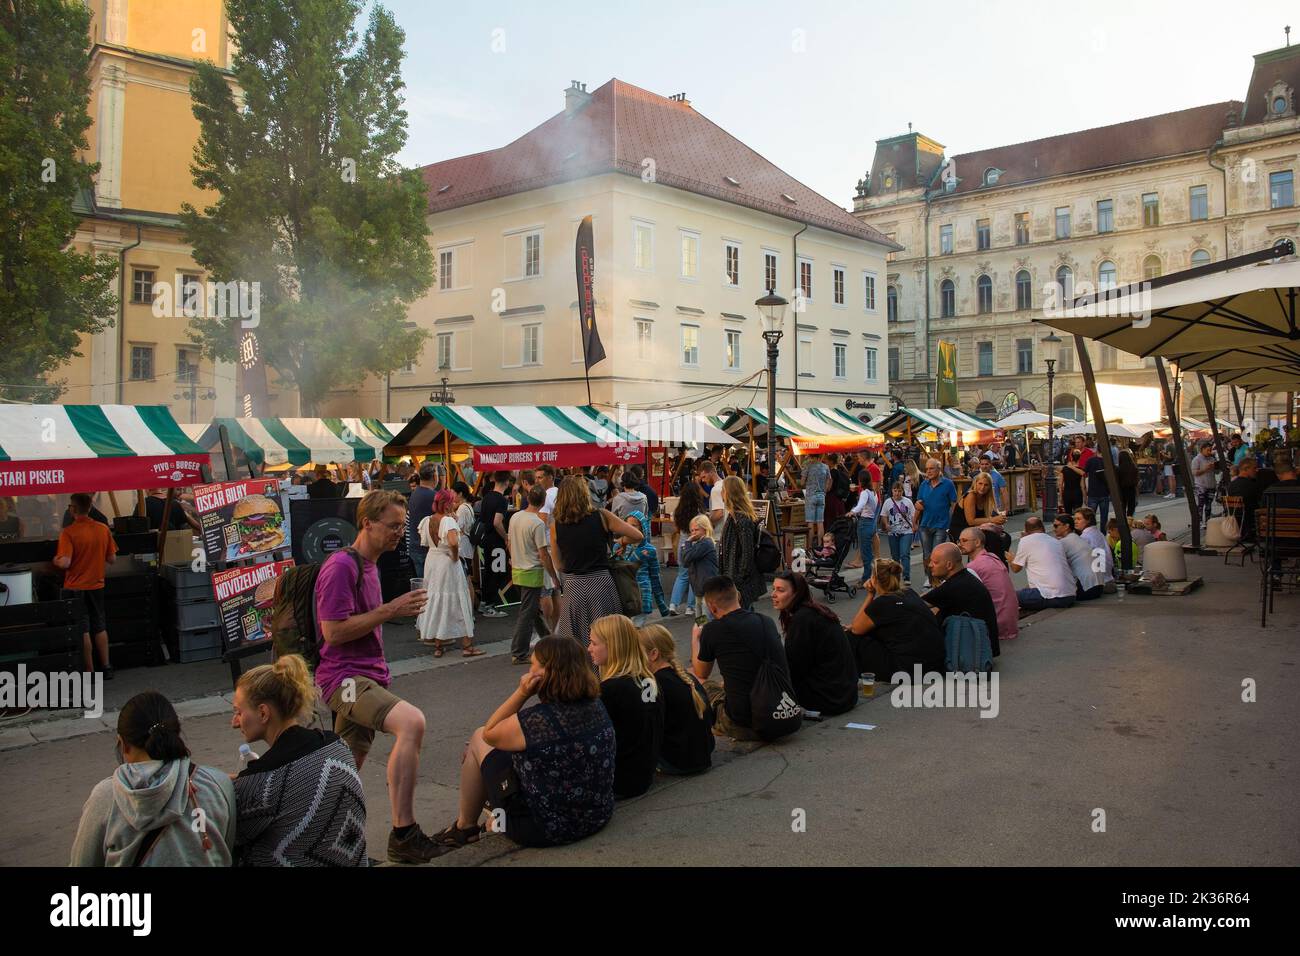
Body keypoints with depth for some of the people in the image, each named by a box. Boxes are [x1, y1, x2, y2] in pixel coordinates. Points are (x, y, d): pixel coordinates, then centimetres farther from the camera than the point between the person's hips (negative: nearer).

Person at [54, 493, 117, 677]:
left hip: (75, 588, -4)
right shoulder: (104, 529, -2)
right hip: (97, 585, 4)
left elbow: (64, 563, -22)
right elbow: (112, 559, 3)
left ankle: (90, 672, 9)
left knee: (83, 630, 3)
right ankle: (106, 667, 18)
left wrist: (55, 559, -1)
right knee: (100, 627, 15)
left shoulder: (68, 532, -16)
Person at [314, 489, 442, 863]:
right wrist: (389, 610, -18)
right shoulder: (341, 566, -14)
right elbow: (333, 631, -19)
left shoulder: (368, 564, 16)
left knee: (348, 770, 17)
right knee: (412, 721, -31)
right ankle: (403, 835, -27)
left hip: (366, 675, 10)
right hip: (344, 677, -10)